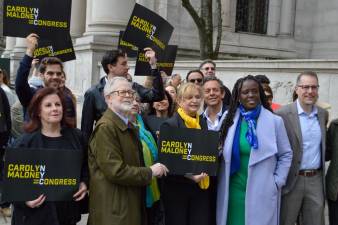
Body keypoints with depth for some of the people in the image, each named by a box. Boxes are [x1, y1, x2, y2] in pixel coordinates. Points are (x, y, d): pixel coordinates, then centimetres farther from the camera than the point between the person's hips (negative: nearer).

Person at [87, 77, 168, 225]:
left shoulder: (129, 126, 15)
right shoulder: (106, 127, -16)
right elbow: (116, 171, -23)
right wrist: (150, 172, -13)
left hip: (131, 205, 9)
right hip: (113, 209, -9)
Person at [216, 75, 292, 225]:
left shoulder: (275, 121, -3)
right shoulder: (229, 120, 3)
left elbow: (286, 154, 3)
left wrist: (277, 182, -2)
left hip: (262, 192, -2)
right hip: (234, 190, 2)